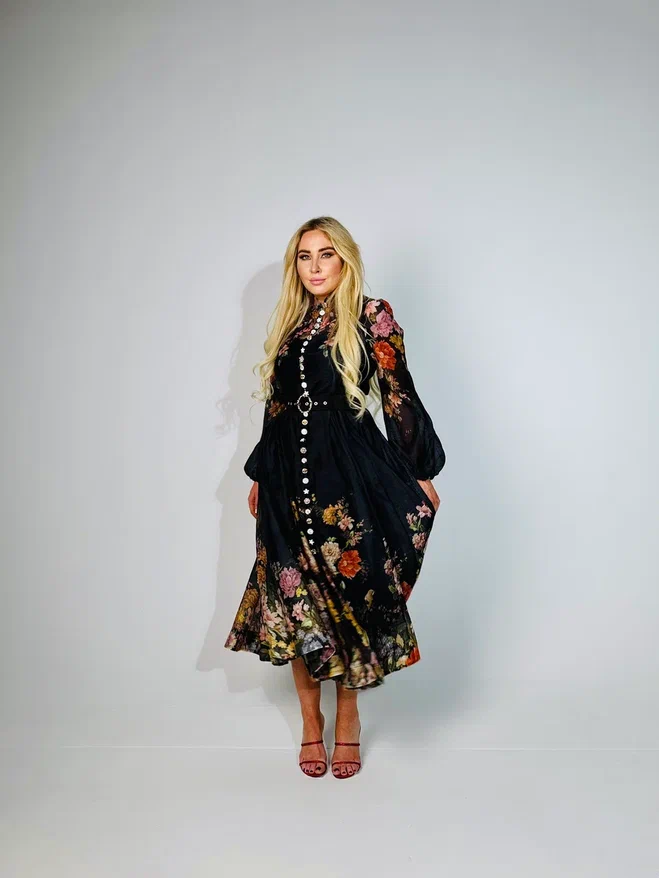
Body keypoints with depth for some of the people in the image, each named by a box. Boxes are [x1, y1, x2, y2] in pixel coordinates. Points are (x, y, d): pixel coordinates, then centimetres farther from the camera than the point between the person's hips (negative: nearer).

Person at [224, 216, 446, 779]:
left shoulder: (372, 319, -1)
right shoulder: (290, 325, 12)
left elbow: (399, 398, -3)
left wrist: (419, 473, -4)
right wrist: (260, 477, 17)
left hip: (350, 477, -4)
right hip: (290, 477, 4)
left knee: (350, 595, 3)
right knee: (296, 601, 7)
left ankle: (348, 717, 21)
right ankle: (311, 721, 22)